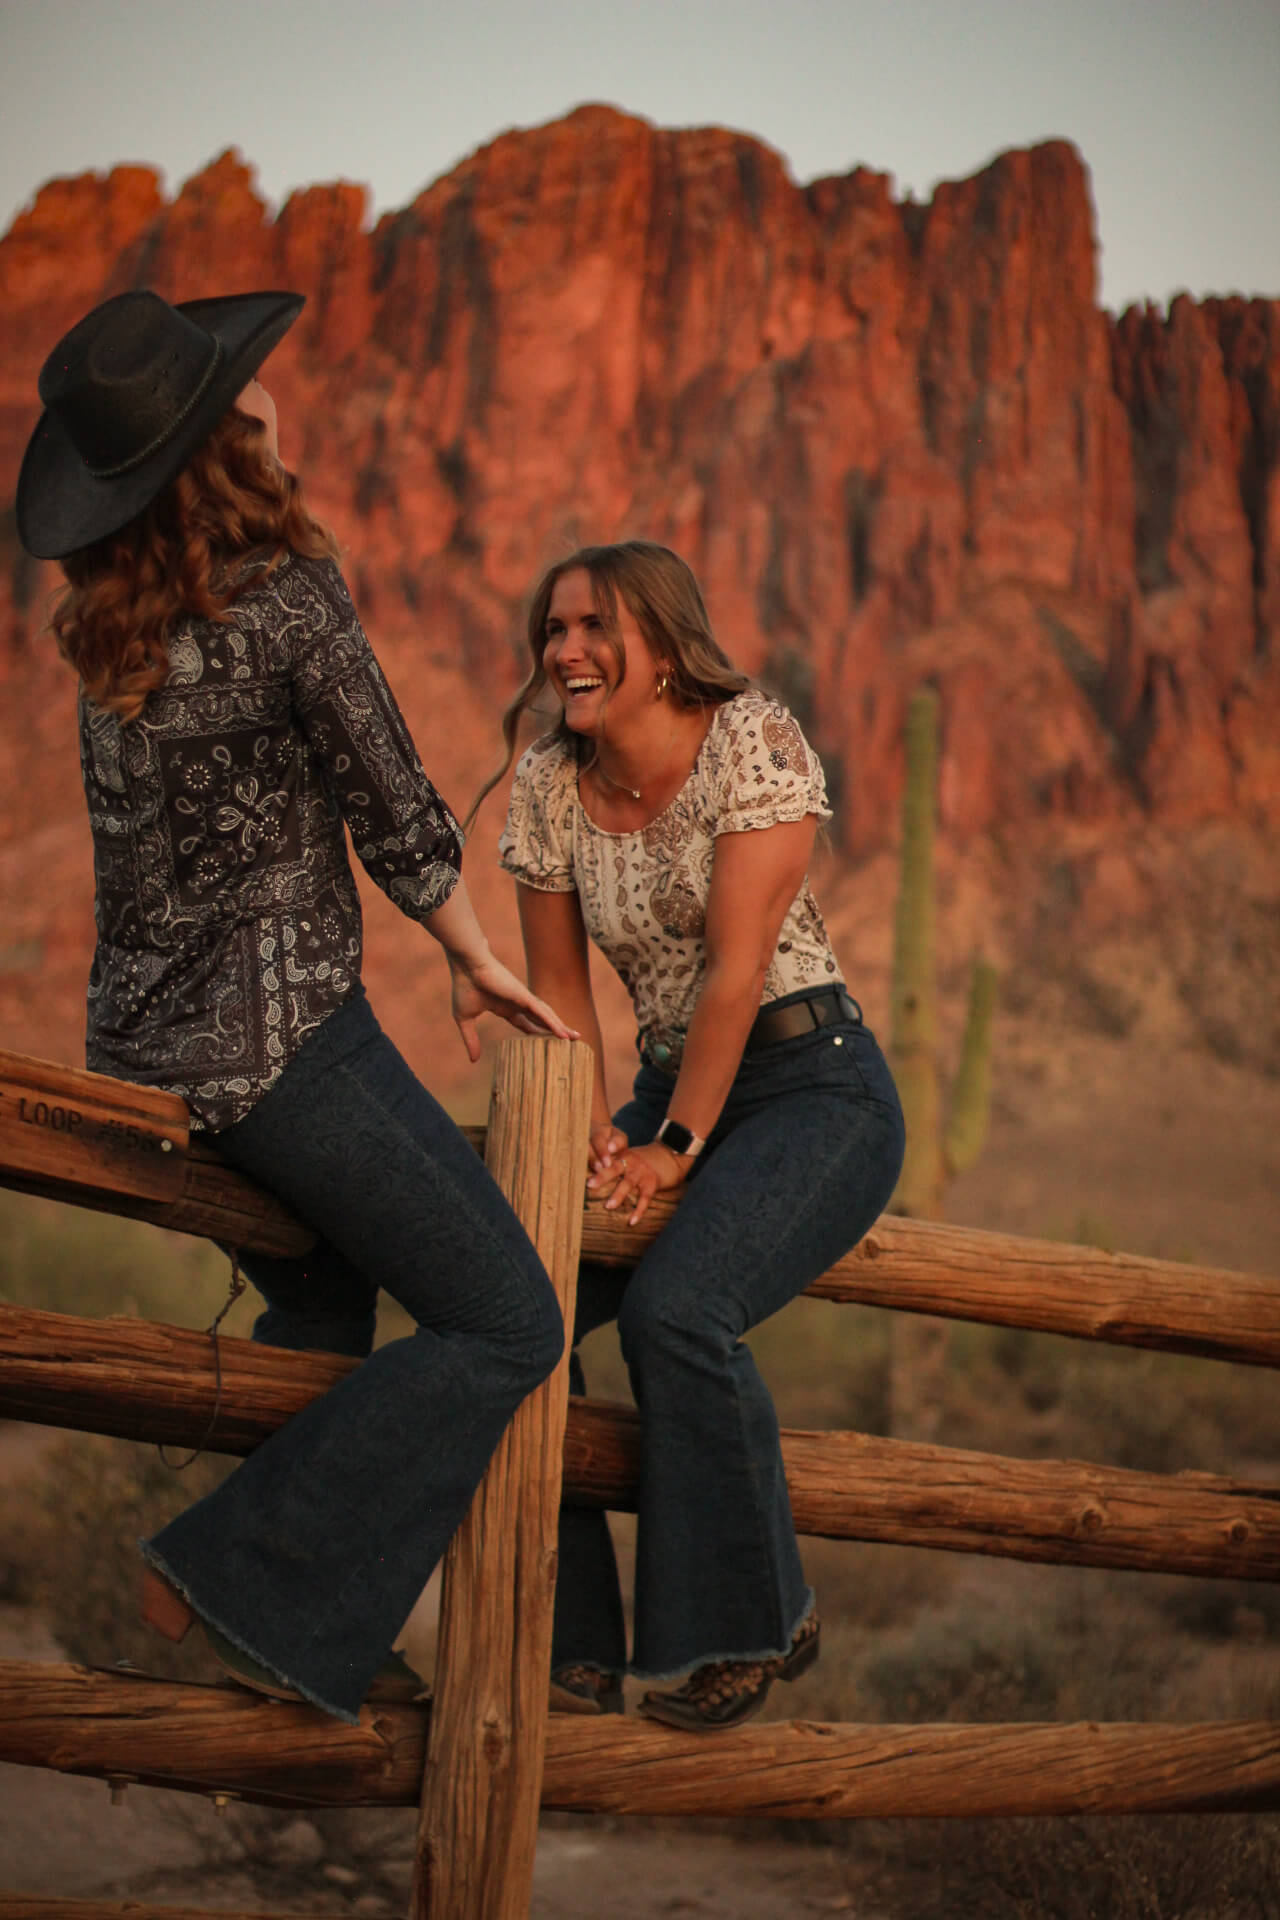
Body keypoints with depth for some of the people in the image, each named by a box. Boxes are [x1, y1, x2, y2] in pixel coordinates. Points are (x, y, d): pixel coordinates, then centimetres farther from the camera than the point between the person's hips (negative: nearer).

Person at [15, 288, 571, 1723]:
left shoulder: (107, 626, 6)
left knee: (320, 1308, 27)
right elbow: (396, 815, -10)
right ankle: (249, 1585, -3)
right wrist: (477, 962, 7)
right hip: (277, 1030, -9)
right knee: (505, 1328, -1)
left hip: (141, 1037, 9)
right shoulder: (288, 601, -18)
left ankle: (313, 1641, 31)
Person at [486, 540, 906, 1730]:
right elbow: (558, 990, 7)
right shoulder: (546, 784, 4)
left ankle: (752, 1628, -7)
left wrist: (677, 1147, -16)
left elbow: (737, 964, -16)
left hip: (815, 1088, -6)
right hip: (669, 1091, 6)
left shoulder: (752, 739, -13)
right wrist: (592, 1133, -8)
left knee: (674, 1309, -28)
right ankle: (567, 1651, -2)